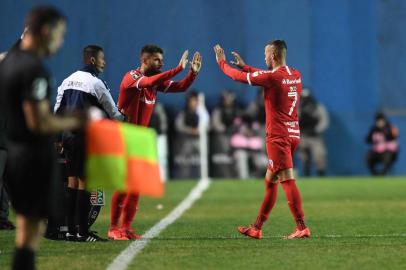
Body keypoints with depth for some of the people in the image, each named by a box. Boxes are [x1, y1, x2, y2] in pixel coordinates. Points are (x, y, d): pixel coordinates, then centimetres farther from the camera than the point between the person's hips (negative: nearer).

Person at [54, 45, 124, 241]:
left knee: (72, 181, 10)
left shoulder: (68, 80, 13)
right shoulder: (95, 83, -9)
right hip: (86, 137, -7)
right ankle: (82, 231, -5)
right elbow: (113, 113, -1)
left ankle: (71, 230, 12)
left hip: (68, 135, 7)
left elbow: (57, 110, 14)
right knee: (84, 182, -5)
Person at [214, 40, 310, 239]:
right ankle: (257, 228, 20)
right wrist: (245, 66, 36)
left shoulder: (272, 77, -13)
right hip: (293, 134, 9)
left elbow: (240, 77, -3)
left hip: (278, 137, -8)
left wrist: (222, 62, 13)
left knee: (287, 180, -11)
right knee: (270, 181, 14)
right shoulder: (295, 75, 11)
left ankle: (302, 227, -16)